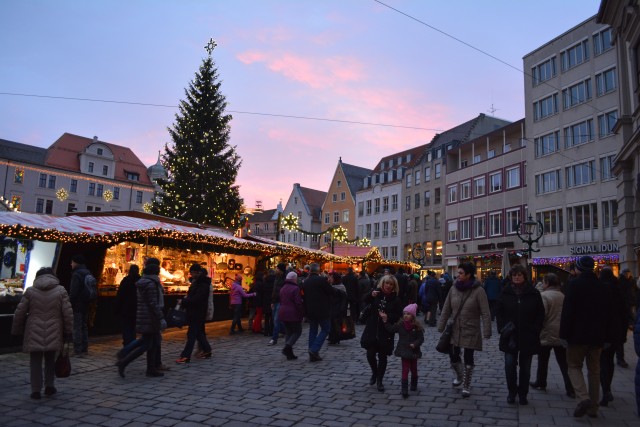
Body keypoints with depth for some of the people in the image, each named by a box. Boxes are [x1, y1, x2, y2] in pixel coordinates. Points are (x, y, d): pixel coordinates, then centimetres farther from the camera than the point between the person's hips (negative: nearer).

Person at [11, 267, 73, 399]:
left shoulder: (30, 291, 0)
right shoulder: (61, 291, -1)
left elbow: (19, 313, 3)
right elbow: (68, 313, -3)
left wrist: (16, 330, 16)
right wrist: (68, 332, 4)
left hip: (34, 334, -1)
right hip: (53, 334, 1)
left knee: (35, 361, 8)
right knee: (50, 359, 18)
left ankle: (36, 390, 8)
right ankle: (49, 386, 19)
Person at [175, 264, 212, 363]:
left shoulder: (203, 285, -17)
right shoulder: (196, 282, 14)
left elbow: (196, 299, -25)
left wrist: (183, 301, -18)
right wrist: (186, 300, 1)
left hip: (198, 313, -10)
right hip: (194, 312, 10)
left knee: (192, 334, -7)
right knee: (199, 332, 16)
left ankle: (185, 356, -5)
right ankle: (206, 350, 26)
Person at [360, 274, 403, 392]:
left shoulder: (395, 299, -4)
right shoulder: (376, 293, -1)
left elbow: (399, 316, -5)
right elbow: (364, 304, 0)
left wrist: (388, 317, -21)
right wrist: (371, 296, -17)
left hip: (386, 332, -1)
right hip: (372, 330, 1)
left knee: (382, 357, 4)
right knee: (370, 354, 1)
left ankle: (379, 380, 22)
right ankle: (374, 373, 31)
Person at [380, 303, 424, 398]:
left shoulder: (417, 326, -12)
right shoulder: (400, 324, -5)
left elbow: (421, 338, -9)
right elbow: (391, 329, -2)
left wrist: (415, 344, -25)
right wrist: (385, 320, -9)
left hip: (413, 351, 0)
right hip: (403, 351, 0)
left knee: (413, 369, 19)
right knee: (405, 370, -4)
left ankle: (414, 385, 43)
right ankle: (404, 390, -3)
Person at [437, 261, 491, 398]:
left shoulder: (478, 290, -14)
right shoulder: (454, 288, -2)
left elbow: (485, 313, -15)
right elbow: (446, 310, 4)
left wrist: (486, 332, -20)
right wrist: (441, 327, 5)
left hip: (471, 332, -4)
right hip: (455, 330, 4)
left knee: (468, 359, 6)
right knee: (453, 356, 11)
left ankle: (466, 386, 26)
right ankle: (459, 376, 41)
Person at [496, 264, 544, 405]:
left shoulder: (533, 293, -1)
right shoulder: (505, 293, 1)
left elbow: (540, 314, 3)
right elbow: (498, 312, 5)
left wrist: (535, 330, -6)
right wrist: (503, 328, -6)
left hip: (528, 337, 0)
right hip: (510, 336, 0)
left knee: (525, 367, 10)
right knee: (510, 365, -5)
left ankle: (523, 394, 26)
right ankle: (512, 392, 15)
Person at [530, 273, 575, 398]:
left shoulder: (544, 295, -15)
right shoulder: (562, 296, 6)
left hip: (547, 334, -5)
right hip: (561, 335, 5)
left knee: (543, 361, 12)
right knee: (564, 363, 7)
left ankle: (540, 383, 24)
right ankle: (570, 389, 4)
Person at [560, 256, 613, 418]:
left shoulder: (574, 284, -11)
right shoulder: (602, 287, 7)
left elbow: (567, 312, -15)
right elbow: (608, 313, 11)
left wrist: (564, 334, -10)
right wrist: (605, 336, 16)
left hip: (578, 334, -5)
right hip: (598, 336, 5)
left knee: (574, 365, 7)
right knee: (594, 370, 13)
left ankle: (583, 397, -12)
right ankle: (593, 407, 19)